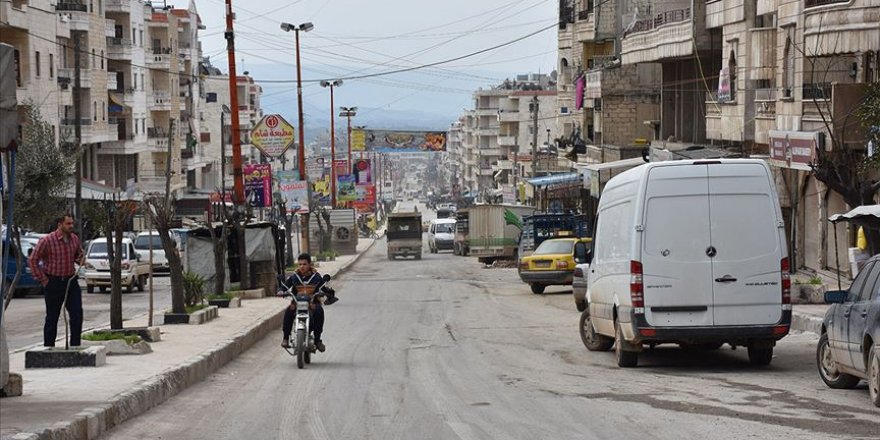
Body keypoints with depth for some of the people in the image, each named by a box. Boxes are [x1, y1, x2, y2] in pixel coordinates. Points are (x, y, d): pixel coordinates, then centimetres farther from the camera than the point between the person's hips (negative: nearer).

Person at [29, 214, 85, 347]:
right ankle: (48, 346, 14)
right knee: (52, 317, 4)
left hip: (71, 281, 5)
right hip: (54, 283, -5)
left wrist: (81, 259, -3)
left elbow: (80, 254, 22)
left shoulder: (75, 239, 4)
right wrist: (43, 280, -8)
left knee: (77, 314, -2)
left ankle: (75, 345, 6)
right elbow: (33, 260, -7)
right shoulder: (47, 241, -13)